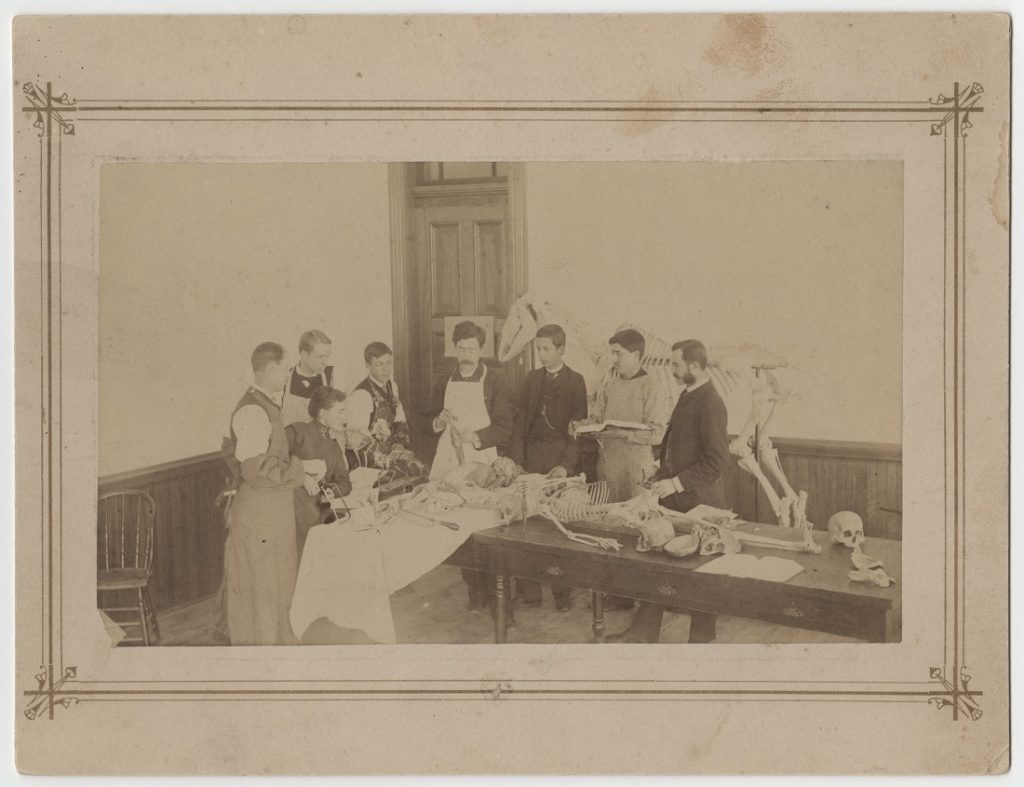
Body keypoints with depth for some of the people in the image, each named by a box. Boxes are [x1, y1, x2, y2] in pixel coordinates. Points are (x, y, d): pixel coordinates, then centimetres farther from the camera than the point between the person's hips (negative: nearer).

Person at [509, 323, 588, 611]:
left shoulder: (575, 381, 1)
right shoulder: (532, 378, 12)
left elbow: (579, 426, -4)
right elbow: (520, 420, 10)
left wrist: (567, 464, -14)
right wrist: (516, 462, 0)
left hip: (560, 457, -3)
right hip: (531, 455, 3)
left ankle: (561, 592, 10)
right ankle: (528, 591, 8)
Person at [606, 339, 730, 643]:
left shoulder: (710, 404, -18)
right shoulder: (688, 395, 11)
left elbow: (716, 460, -21)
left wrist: (676, 483, -21)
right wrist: (661, 469, 9)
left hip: (697, 503, -9)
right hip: (675, 499, 9)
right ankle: (644, 632, 23)